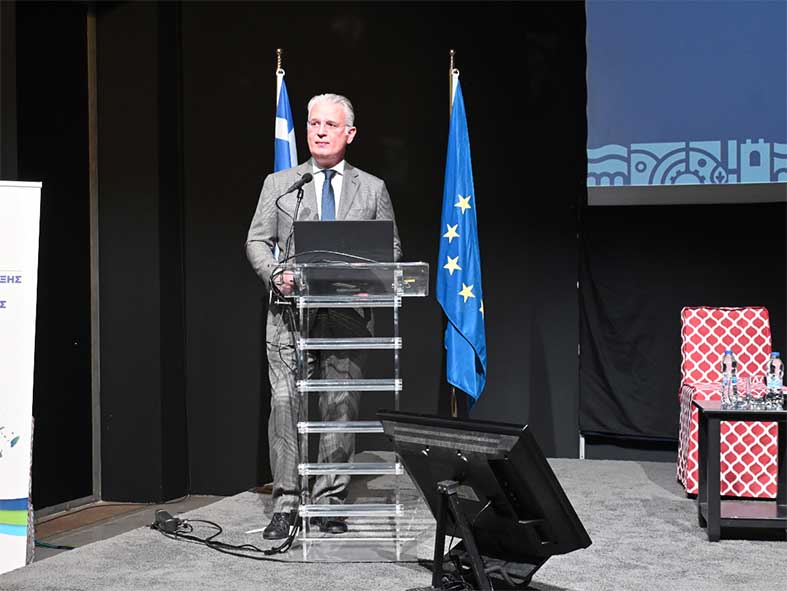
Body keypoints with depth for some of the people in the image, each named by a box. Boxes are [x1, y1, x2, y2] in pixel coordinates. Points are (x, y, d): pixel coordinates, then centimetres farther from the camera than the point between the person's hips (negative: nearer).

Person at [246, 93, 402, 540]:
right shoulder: (279, 185, 12)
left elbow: (392, 248, 12)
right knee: (285, 403, -6)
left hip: (348, 313, 0)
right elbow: (257, 241, 8)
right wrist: (276, 273, -11)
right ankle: (286, 503, 1)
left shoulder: (372, 189, 13)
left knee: (341, 406, 0)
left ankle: (330, 502, 9)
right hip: (291, 310, 0)